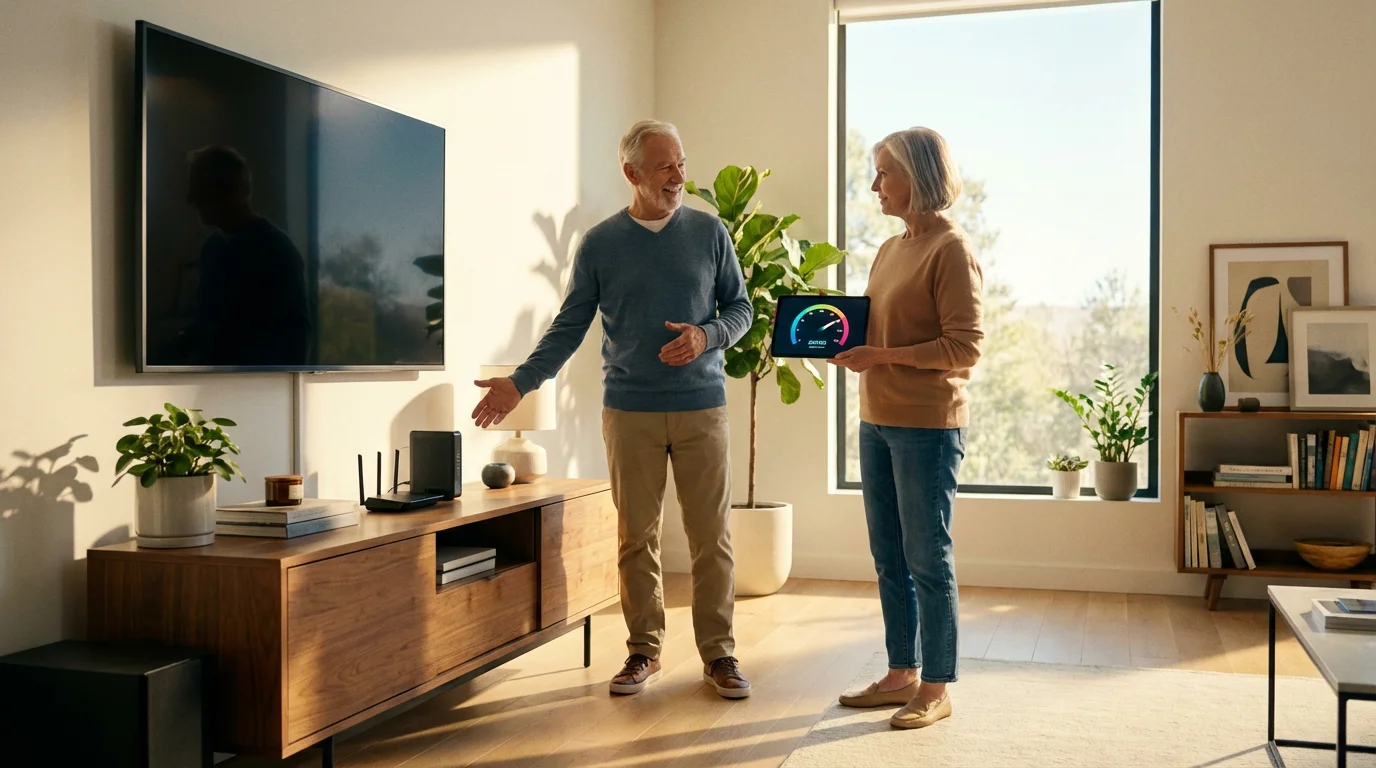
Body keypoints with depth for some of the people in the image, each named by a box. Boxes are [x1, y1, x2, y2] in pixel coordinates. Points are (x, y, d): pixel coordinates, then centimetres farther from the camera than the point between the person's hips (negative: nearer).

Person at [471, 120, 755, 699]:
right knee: (636, 538, 6)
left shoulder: (709, 232, 4)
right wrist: (520, 383, -5)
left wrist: (706, 336, -12)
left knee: (712, 536, 2)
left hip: (701, 407, 0)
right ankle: (644, 651, 19)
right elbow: (569, 327, 5)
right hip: (630, 412, 0)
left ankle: (719, 653, 14)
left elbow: (740, 308, 9)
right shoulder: (600, 244, 4)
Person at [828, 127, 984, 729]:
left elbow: (965, 348, -16)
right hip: (877, 422, 8)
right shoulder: (890, 250, 15)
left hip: (928, 426, -8)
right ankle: (902, 674, 25)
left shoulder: (951, 249, -10)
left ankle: (936, 689, 12)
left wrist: (884, 356, -20)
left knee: (928, 561, 1)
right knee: (889, 561, 13)